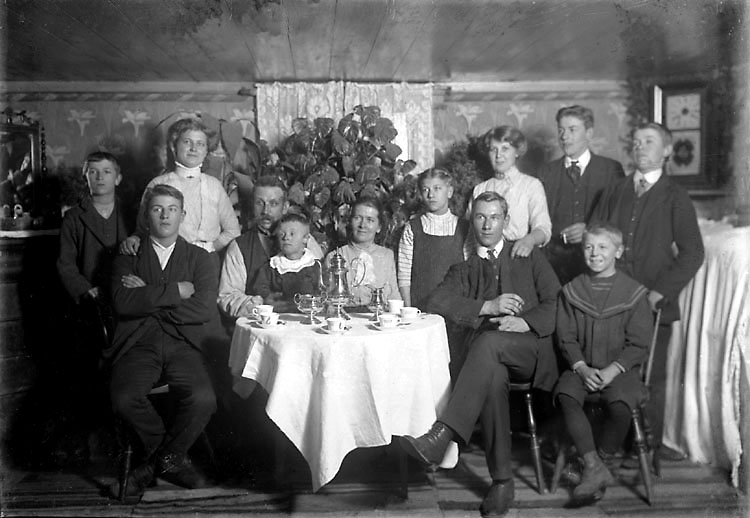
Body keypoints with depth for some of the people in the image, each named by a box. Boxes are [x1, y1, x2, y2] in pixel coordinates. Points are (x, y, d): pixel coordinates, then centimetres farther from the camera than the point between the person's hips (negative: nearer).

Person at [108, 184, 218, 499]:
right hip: (138, 345, 0)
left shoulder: (200, 258, 13)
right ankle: (172, 459, 1)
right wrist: (176, 291, -8)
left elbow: (205, 310, -4)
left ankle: (162, 459, 3)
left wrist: (148, 299, -5)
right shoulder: (128, 256, 13)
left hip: (183, 346, 0)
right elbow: (123, 303, -6)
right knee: (124, 399, -28)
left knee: (203, 400, -27)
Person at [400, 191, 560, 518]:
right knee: (493, 379, -35)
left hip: (530, 348, -1)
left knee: (489, 341, -35)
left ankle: (442, 435, -46)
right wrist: (487, 306, -8)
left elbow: (556, 304, 10)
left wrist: (525, 321, -11)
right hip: (487, 353, 1)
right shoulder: (464, 269, 23)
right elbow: (436, 303, 4)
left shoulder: (530, 258, 21)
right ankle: (501, 481, -27)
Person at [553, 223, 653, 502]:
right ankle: (594, 467, -21)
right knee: (565, 395, -27)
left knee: (619, 404, -30)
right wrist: (582, 368, -11)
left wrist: (612, 370, -15)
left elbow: (638, 345, -2)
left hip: (620, 369, -2)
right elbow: (566, 338, 5)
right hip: (582, 367, 2)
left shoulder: (633, 292, 1)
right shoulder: (571, 291, 7)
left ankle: (603, 462, -5)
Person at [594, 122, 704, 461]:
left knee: (652, 376, 3)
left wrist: (660, 292, -10)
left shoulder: (675, 197, 3)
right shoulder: (614, 193, 14)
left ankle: (651, 444, 19)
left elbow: (692, 252, -2)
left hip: (654, 303, -2)